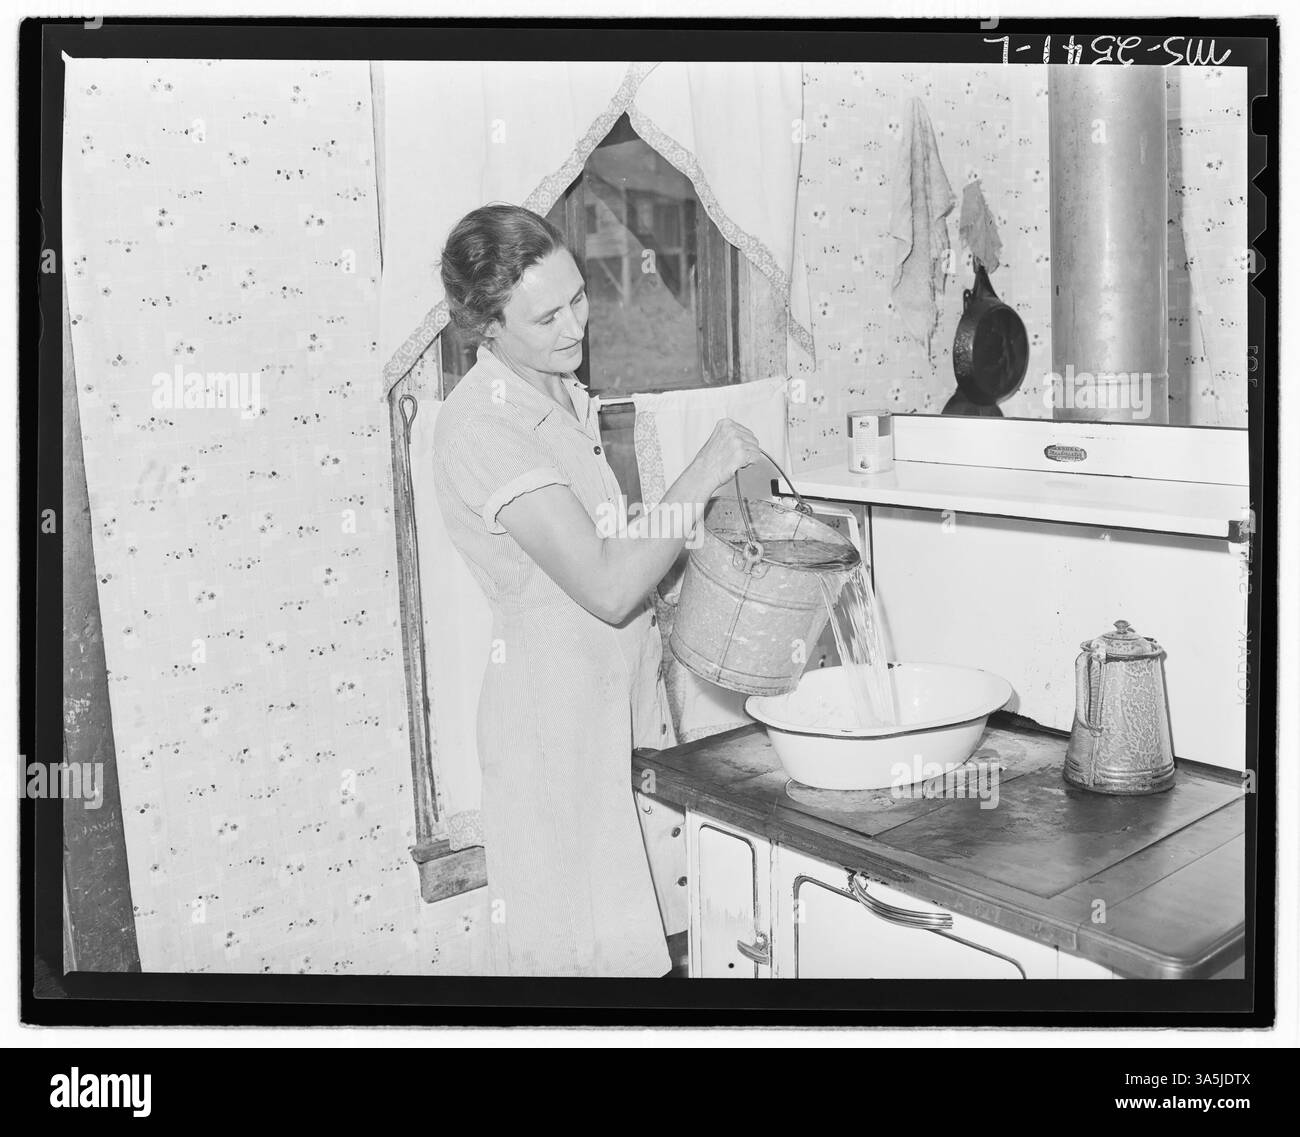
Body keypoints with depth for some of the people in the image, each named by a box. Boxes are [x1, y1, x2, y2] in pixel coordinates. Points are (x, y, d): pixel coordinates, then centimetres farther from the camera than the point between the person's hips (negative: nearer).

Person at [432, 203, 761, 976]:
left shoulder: (563, 396, 8)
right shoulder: (481, 426, -21)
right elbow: (607, 587, -27)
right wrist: (703, 475, -20)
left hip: (618, 694, 8)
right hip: (556, 704, -8)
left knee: (614, 926, 17)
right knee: (577, 941, 5)